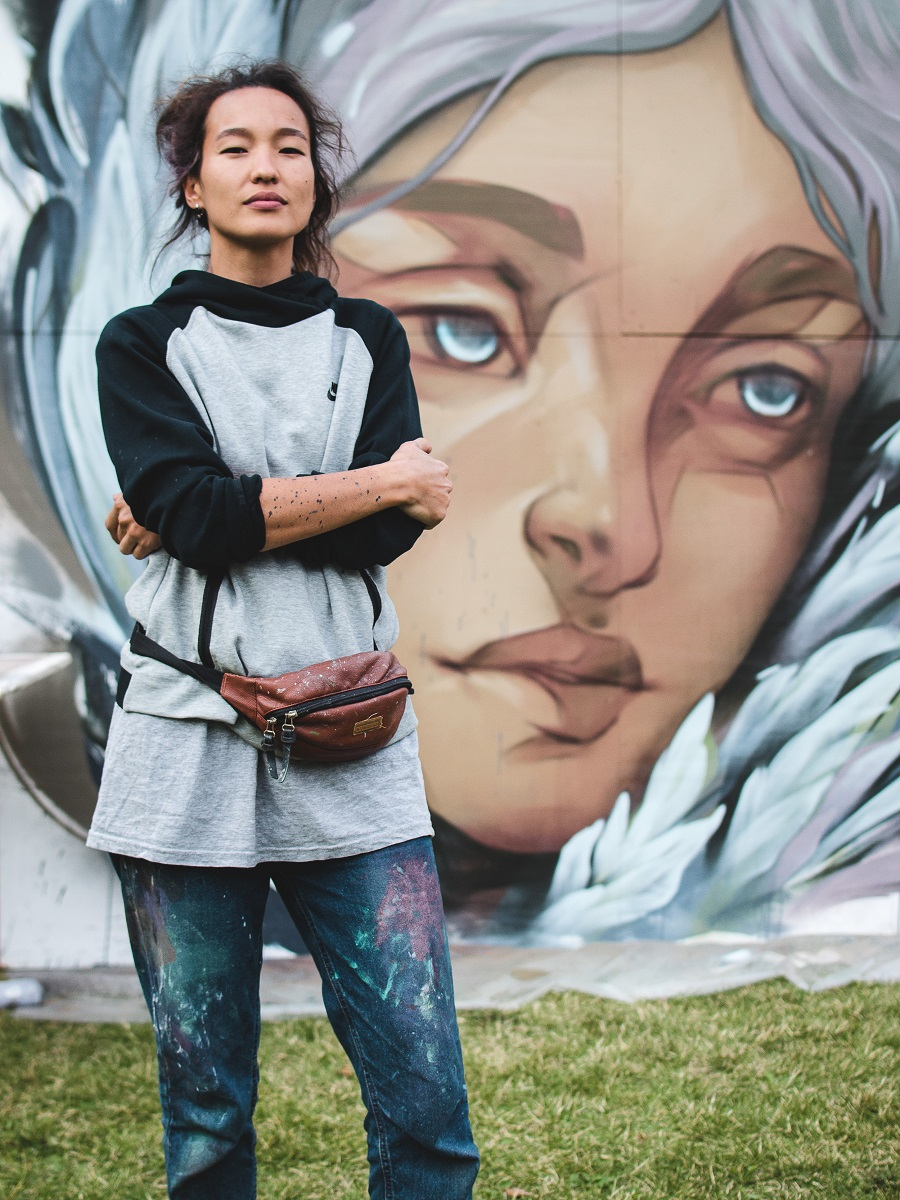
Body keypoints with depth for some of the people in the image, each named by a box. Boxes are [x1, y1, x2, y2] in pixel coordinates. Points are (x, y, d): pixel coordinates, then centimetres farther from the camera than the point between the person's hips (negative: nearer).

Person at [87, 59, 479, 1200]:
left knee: (427, 1107, -3)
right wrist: (387, 483, -5)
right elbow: (198, 517, -9)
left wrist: (231, 510, -8)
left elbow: (388, 535, -2)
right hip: (188, 748, -1)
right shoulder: (141, 344, 9)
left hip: (351, 750, 1)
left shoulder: (368, 339, 14)